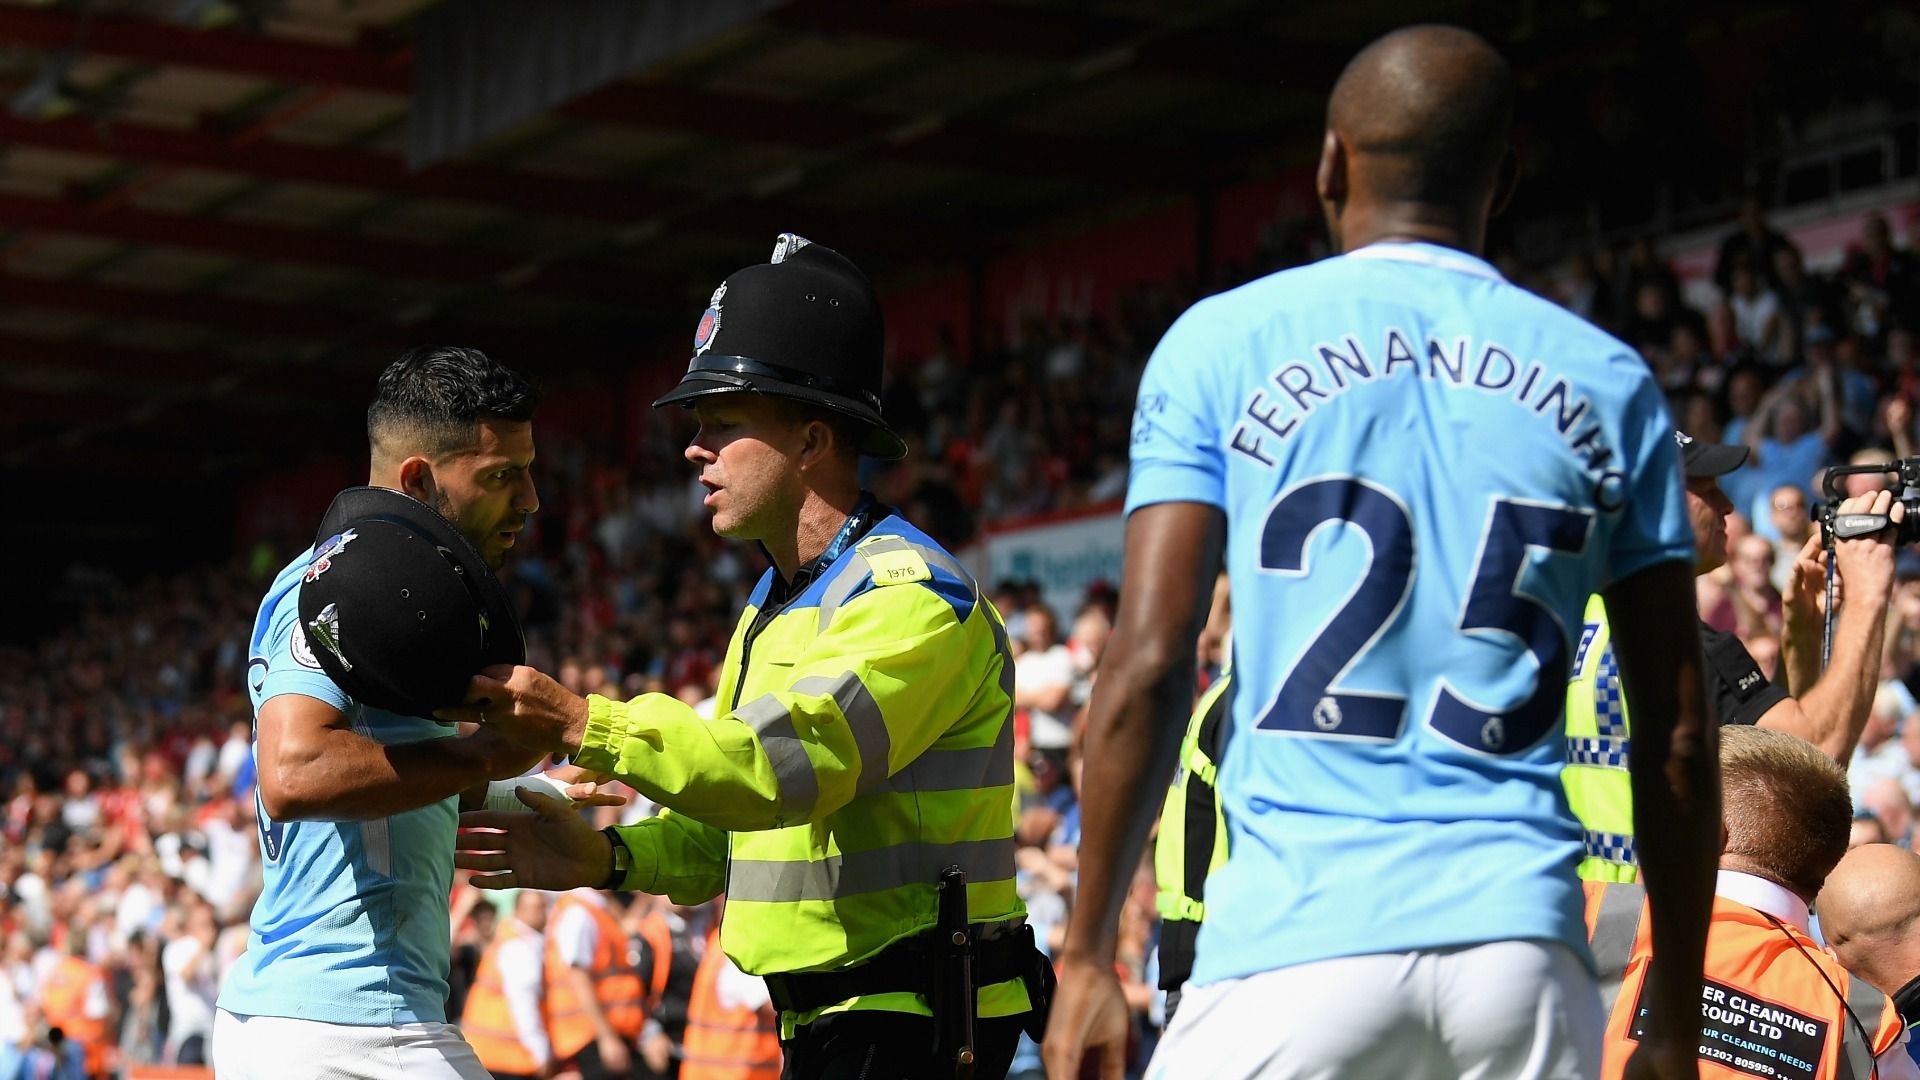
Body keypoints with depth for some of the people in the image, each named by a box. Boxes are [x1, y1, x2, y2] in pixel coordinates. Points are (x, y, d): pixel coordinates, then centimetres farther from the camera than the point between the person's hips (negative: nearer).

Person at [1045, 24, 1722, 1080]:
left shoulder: (1222, 345, 5)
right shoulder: (1607, 384, 11)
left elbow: (1149, 667, -3)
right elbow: (1677, 732, 10)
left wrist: (1087, 954, 3)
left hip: (1298, 938, -2)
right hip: (1521, 944, 2)